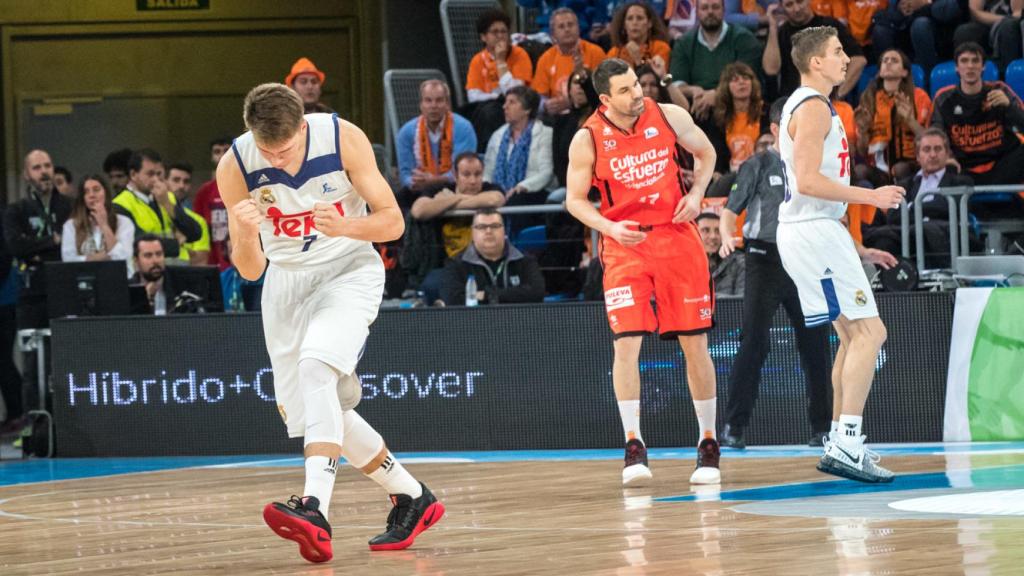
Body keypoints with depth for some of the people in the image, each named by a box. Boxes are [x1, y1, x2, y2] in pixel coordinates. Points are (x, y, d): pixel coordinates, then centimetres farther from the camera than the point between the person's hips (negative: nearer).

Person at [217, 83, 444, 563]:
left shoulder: (344, 139, -19)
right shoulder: (234, 167, -15)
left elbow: (392, 221, -11)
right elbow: (250, 270, -8)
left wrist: (345, 226, -31)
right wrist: (246, 234, -31)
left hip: (348, 270, -4)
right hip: (286, 282, 4)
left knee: (316, 366, -30)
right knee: (317, 411, 7)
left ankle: (315, 507, -42)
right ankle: (412, 499, 25)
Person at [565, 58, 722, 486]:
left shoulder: (669, 116, -5)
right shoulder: (588, 140, -9)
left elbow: (705, 153, 13)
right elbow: (575, 199, 0)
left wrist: (696, 193, -4)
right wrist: (610, 228, -16)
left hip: (676, 237, 1)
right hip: (624, 245, -1)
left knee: (694, 343, 3)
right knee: (627, 342, -14)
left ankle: (708, 443, 14)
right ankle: (634, 446, -7)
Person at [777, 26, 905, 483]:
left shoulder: (802, 105, 19)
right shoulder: (814, 107, -13)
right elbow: (809, 180, -23)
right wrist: (870, 196, -18)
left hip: (811, 230, 11)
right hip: (814, 231, -11)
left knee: (854, 334, 16)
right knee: (869, 332, -13)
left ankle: (842, 440, 19)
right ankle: (845, 445, -20)